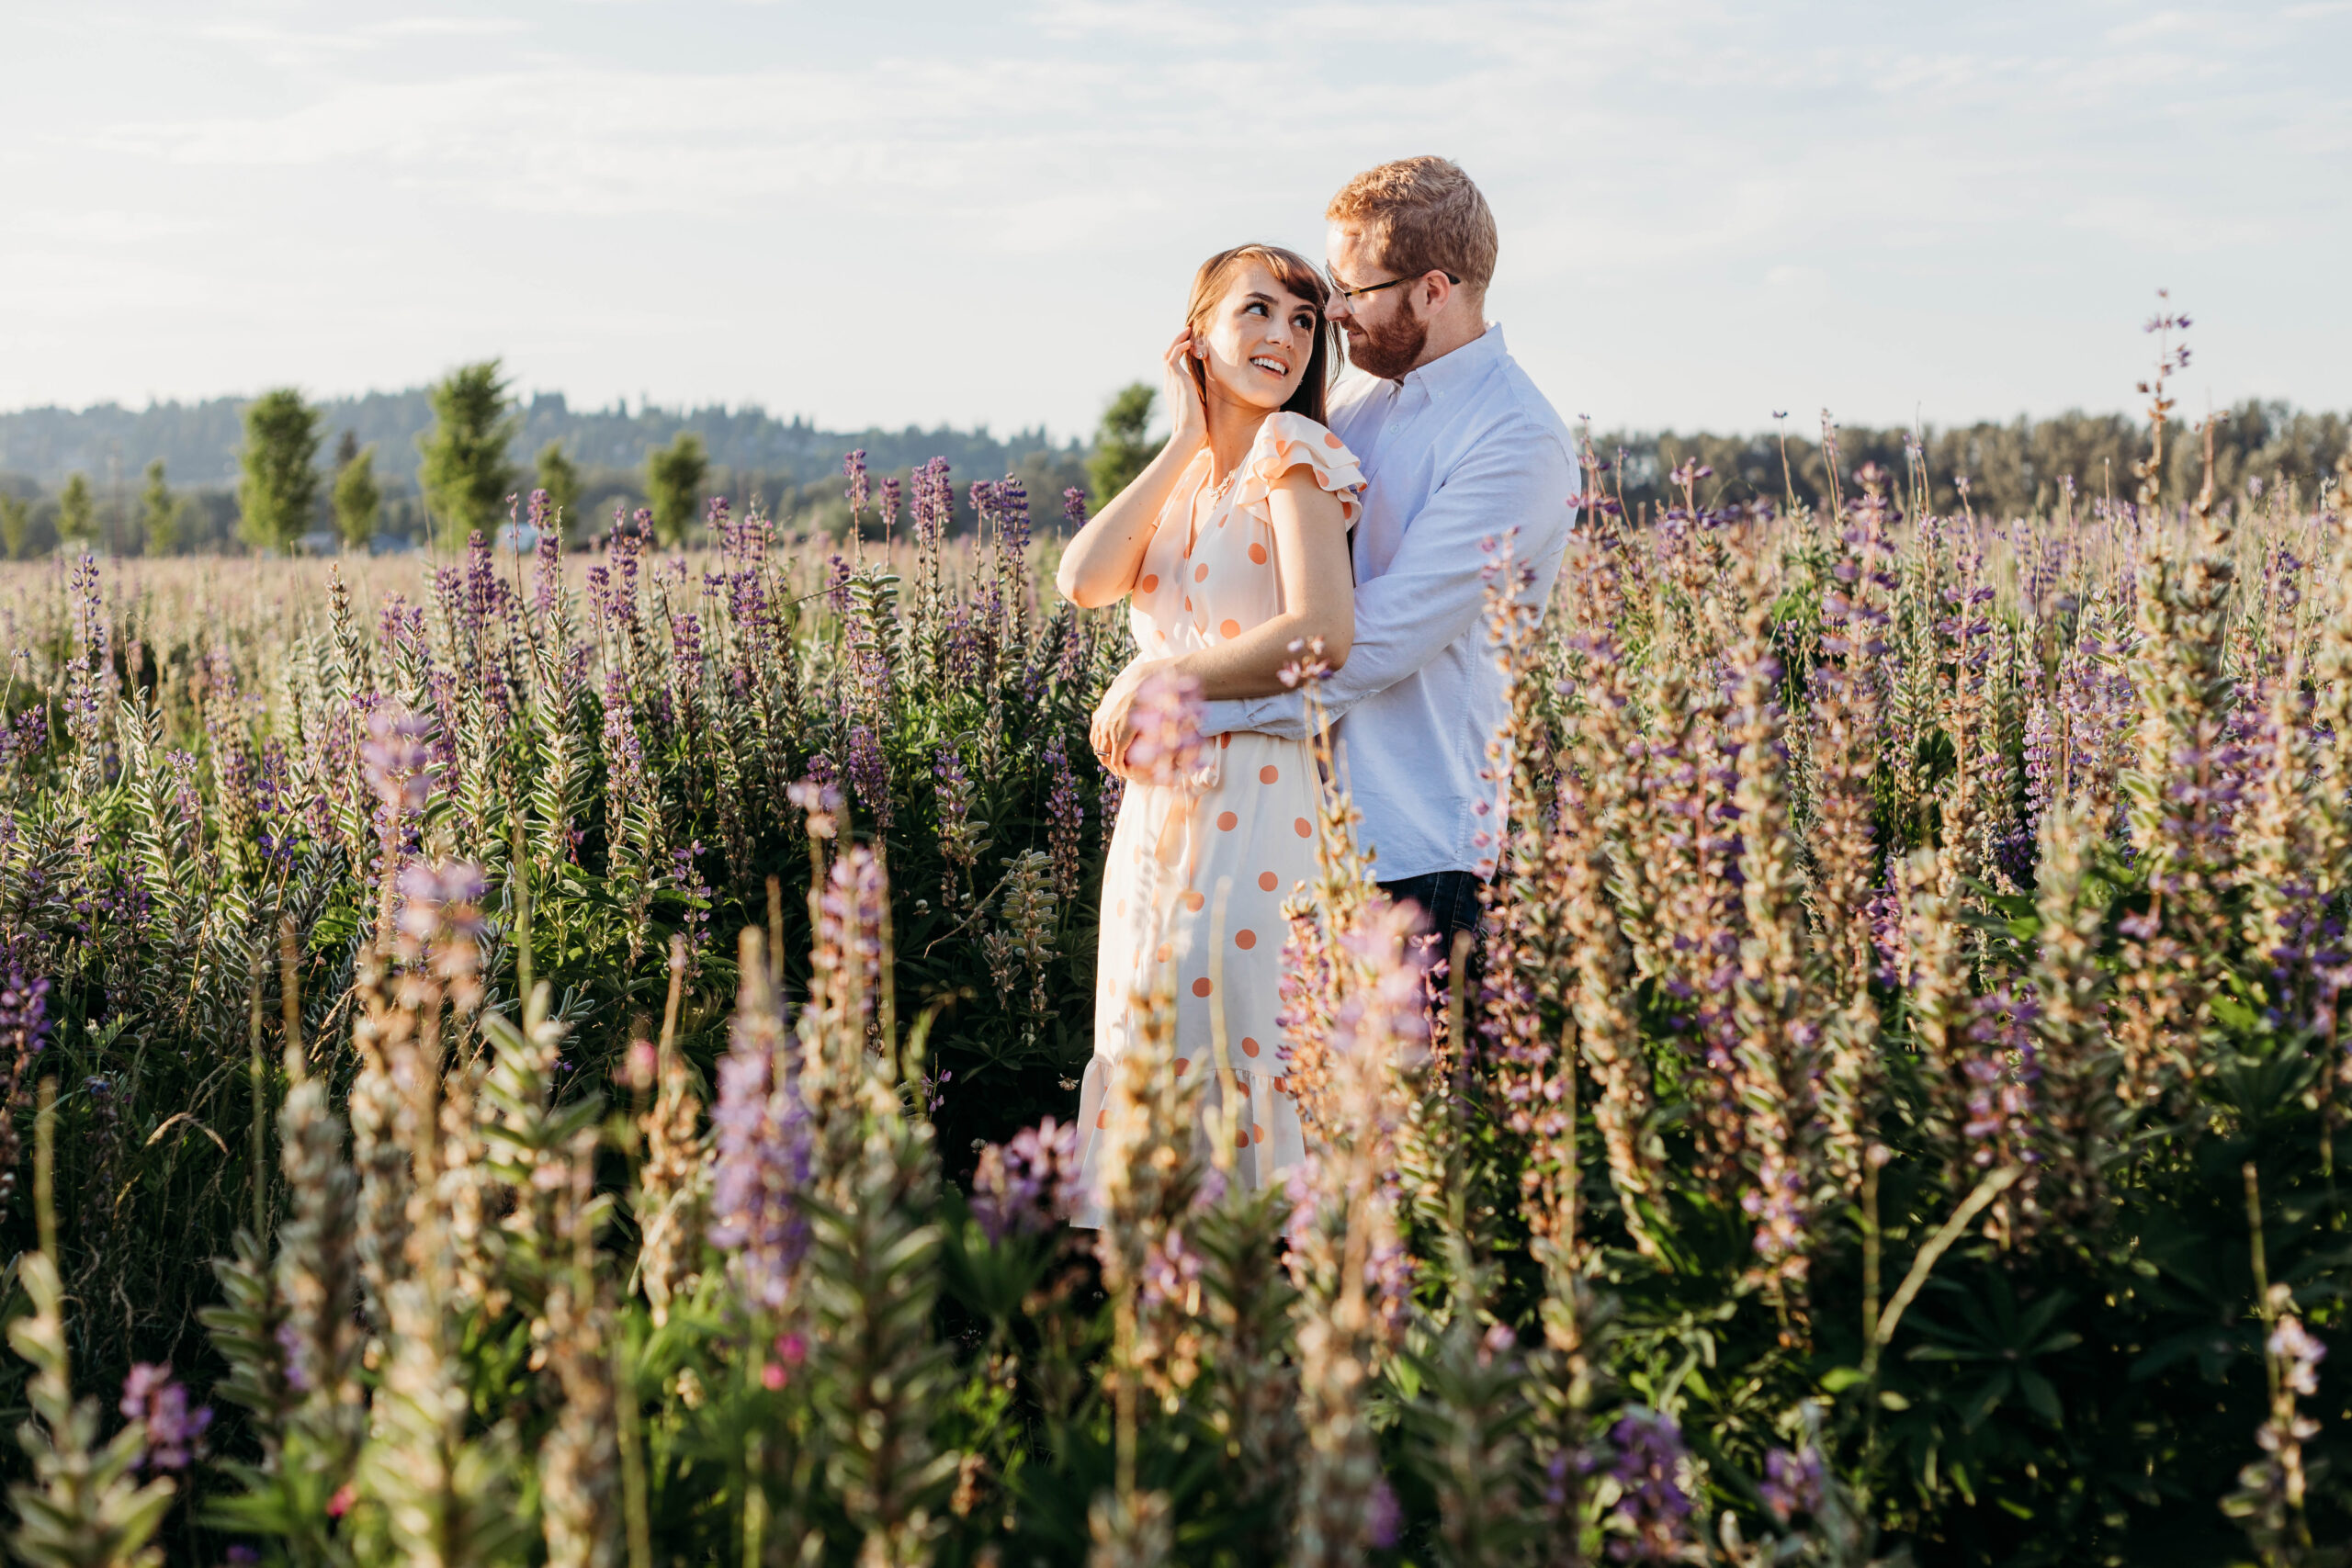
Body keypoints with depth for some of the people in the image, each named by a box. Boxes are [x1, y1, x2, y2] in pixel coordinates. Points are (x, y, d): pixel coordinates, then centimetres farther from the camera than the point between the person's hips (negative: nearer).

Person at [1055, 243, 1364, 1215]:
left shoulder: (1292, 449, -6)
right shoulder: (1184, 479, 15)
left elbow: (1324, 633, -20)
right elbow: (1084, 581, -4)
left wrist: (1161, 680, -12)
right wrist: (1184, 444, 0)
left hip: (1255, 803, -7)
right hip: (1160, 801, 7)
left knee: (1237, 1054, -5)